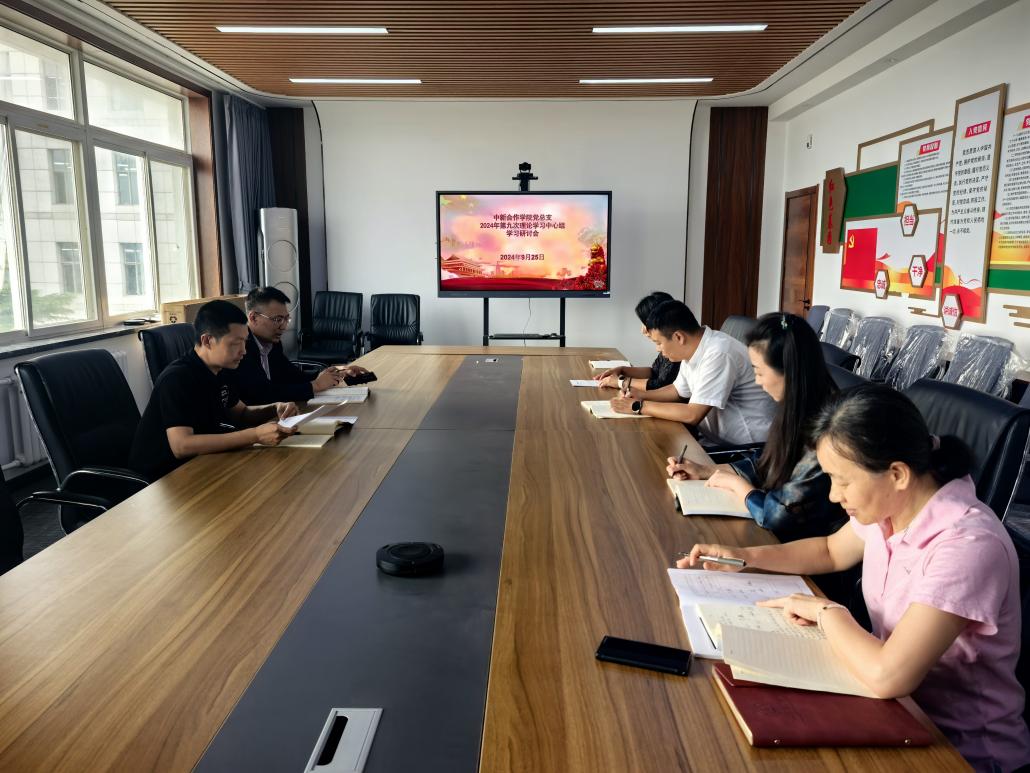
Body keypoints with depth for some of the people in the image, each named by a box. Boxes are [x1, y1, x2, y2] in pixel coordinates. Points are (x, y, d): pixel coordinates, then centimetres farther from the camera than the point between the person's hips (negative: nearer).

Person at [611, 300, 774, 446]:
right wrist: (642, 395, 3)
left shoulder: (719, 354, -25)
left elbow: (692, 415, -26)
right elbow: (678, 391, 20)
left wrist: (638, 406, -17)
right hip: (716, 439, 8)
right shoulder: (693, 350, 2)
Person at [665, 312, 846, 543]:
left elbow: (778, 516, -26)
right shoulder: (799, 409, -3)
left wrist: (736, 483, -9)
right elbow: (765, 462, 12)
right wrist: (705, 471, 6)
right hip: (778, 531, 7)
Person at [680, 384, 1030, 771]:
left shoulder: (967, 546, -31)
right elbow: (831, 551, 14)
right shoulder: (890, 503, -7)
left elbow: (887, 675, -37)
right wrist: (745, 556, 1)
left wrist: (826, 610, -19)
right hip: (897, 700, 6)